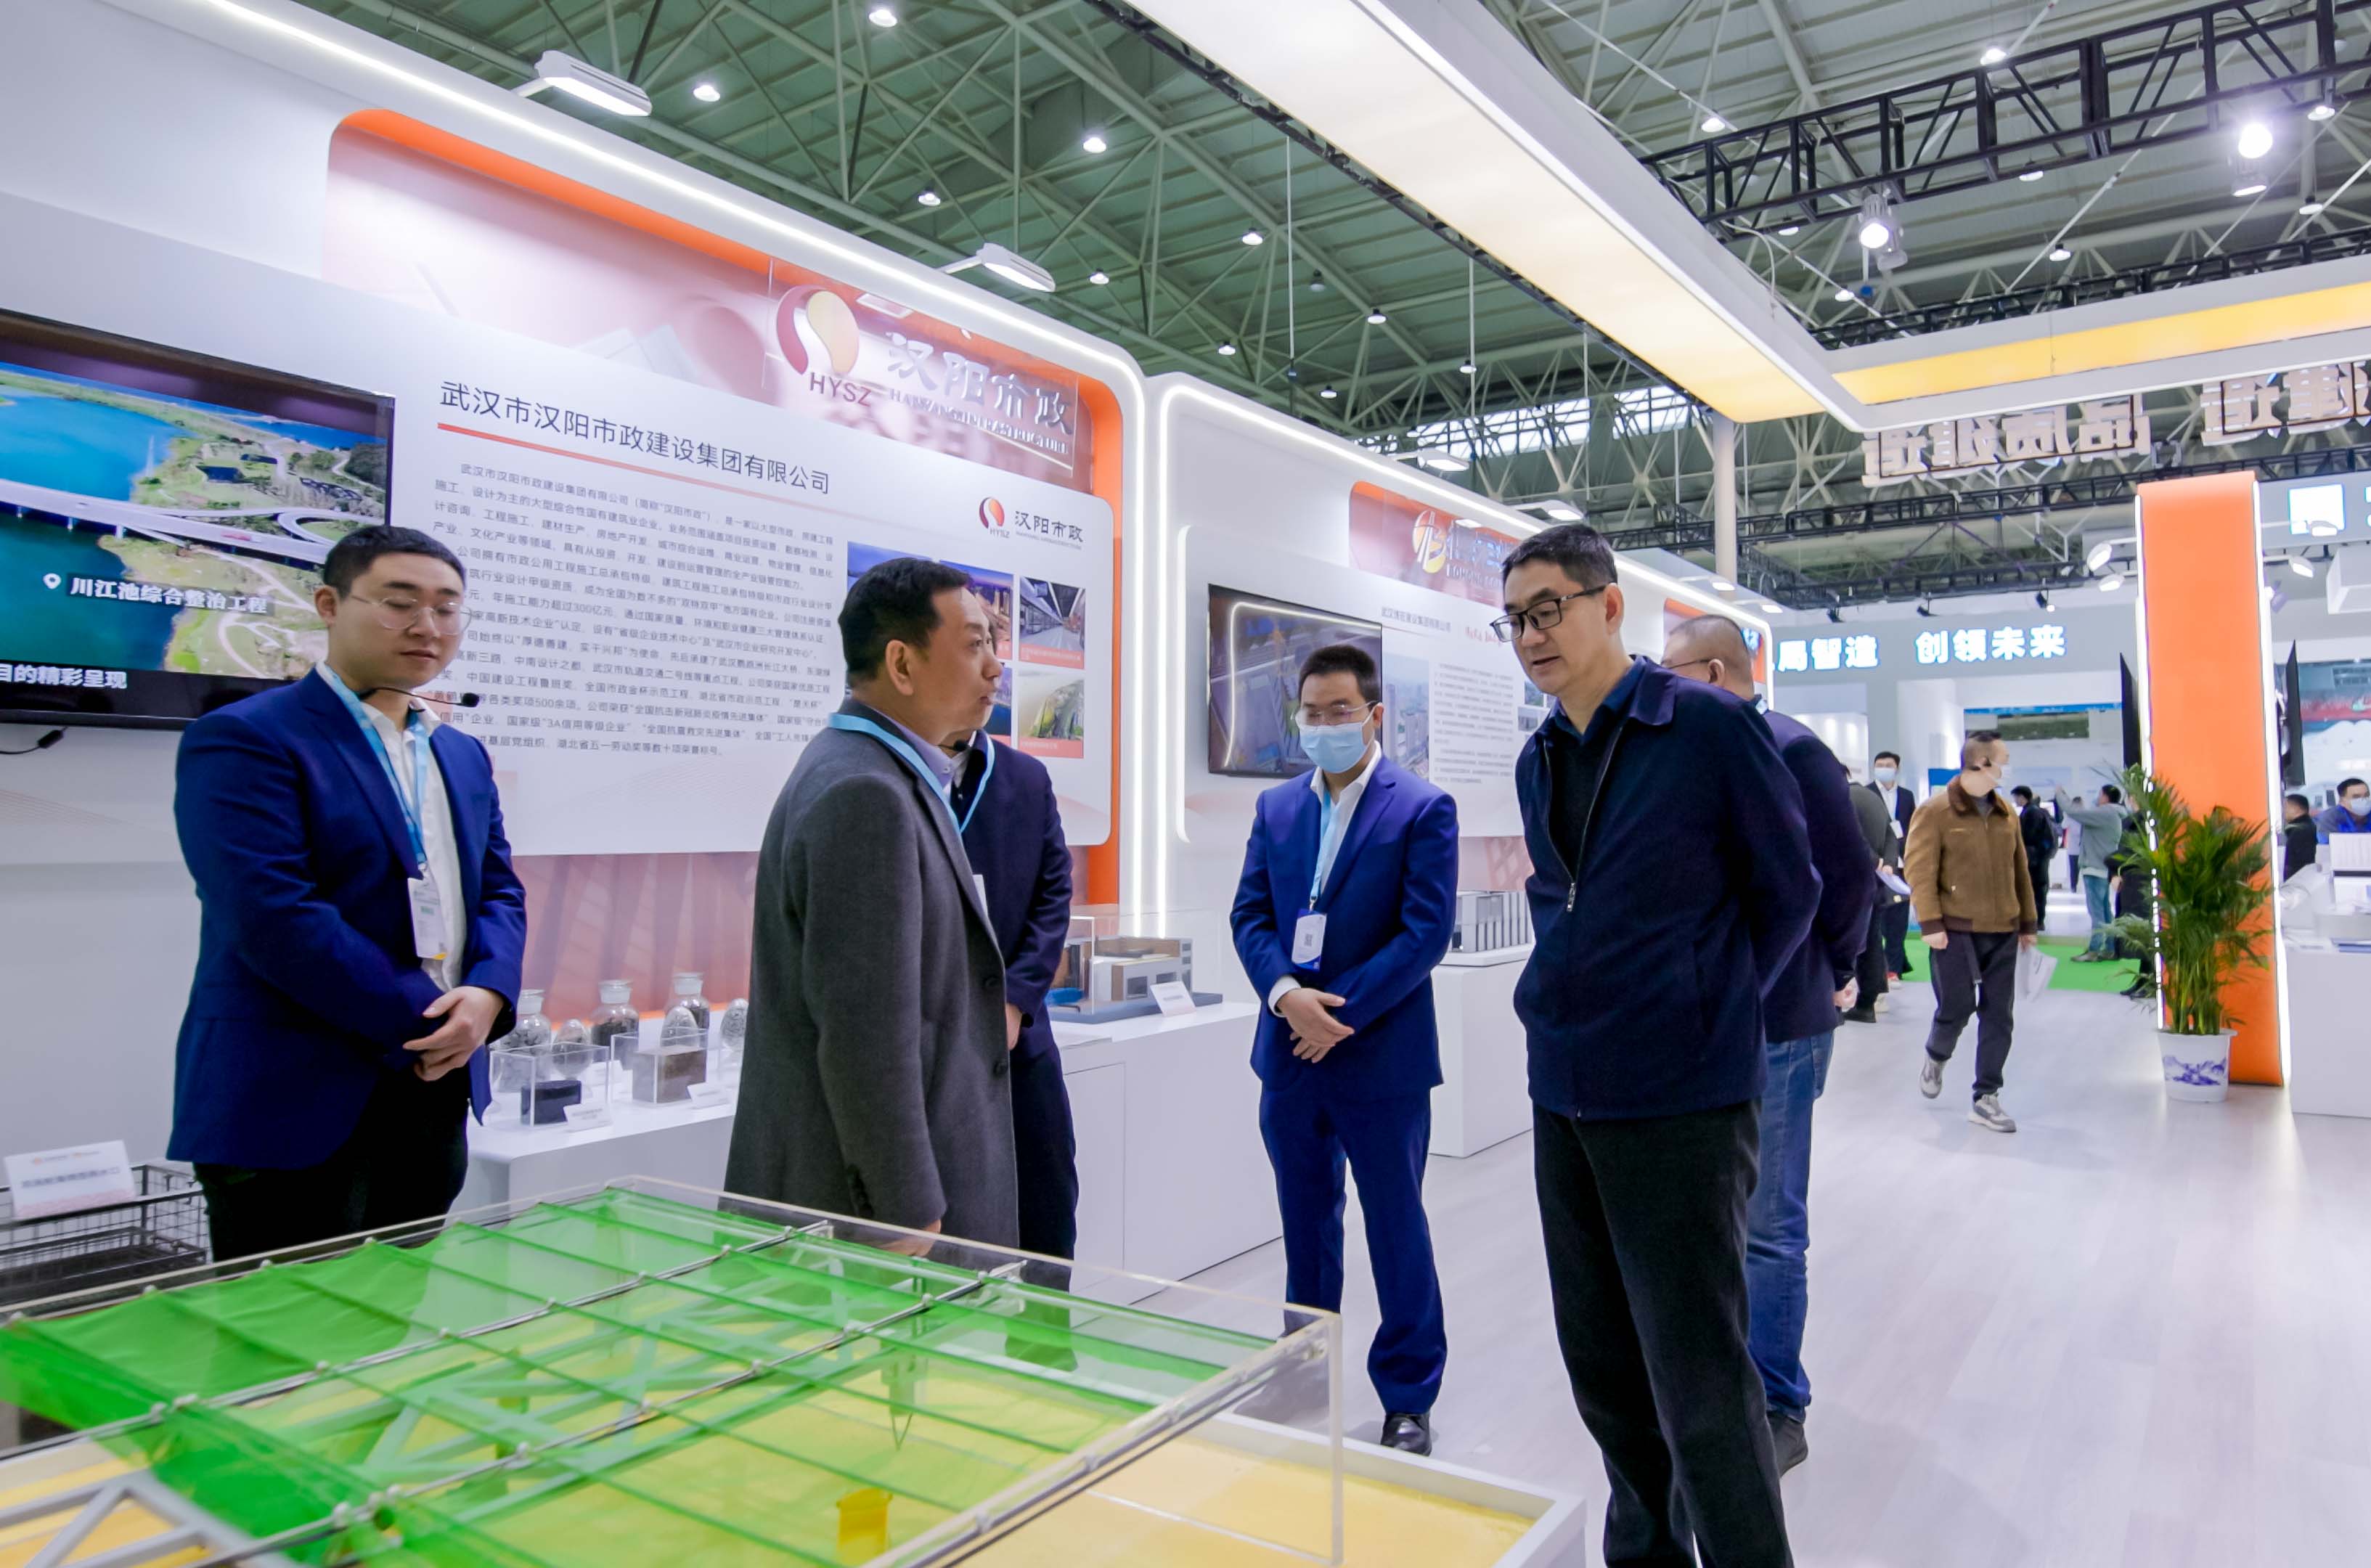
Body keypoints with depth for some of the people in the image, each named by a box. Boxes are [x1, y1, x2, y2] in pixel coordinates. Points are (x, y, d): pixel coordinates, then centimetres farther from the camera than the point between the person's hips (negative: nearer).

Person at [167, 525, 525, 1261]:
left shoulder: (463, 755, 14)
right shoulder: (244, 739, -9)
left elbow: (499, 892, 12)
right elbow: (275, 918, -19)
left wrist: (486, 995, -9)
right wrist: (421, 1025, -16)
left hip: (436, 1093, 7)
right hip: (295, 1107, -7)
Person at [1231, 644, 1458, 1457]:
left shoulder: (1423, 809, -7)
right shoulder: (1275, 808, 8)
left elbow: (1426, 930, -13)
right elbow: (1251, 916, 5)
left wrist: (1340, 1010, -17)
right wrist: (1285, 992, -13)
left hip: (1380, 1056, -5)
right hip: (1291, 1053, 5)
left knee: (1396, 1228, 7)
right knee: (1306, 1219, 18)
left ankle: (1408, 1396, 22)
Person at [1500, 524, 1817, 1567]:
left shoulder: (1712, 727, -9)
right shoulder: (1537, 761, 10)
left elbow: (1788, 894, -1)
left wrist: (1707, 1015, 4)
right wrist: (1567, 1011, 13)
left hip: (1682, 1102, -7)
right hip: (1563, 1098, 7)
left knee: (1699, 1386, 0)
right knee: (1601, 1365, 17)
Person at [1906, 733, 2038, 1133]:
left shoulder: (2005, 812, 11)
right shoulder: (1936, 810, -8)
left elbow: (2020, 870, 17)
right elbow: (1920, 870, -12)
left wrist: (2028, 922, 16)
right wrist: (1931, 923, -17)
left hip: (2002, 933, 6)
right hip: (1956, 932, -6)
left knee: (1999, 1016, 4)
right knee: (1956, 1008, -1)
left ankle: (1986, 1099, 12)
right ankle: (1935, 1059, 32)